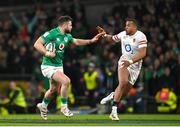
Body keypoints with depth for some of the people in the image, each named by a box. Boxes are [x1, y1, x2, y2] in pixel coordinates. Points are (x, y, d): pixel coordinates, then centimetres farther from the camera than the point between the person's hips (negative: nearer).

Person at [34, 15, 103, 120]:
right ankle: (64, 107, -9)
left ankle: (43, 105, 49)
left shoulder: (67, 36, 5)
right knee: (66, 81, -25)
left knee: (53, 89, 22)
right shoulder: (52, 34, -20)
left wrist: (91, 40, 14)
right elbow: (37, 44, -21)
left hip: (59, 66, 9)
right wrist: (47, 53, -30)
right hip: (48, 66, -9)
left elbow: (77, 42, 22)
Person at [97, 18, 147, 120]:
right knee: (123, 83, -22)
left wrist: (130, 61, -35)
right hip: (124, 61, 1)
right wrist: (104, 35, -2)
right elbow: (112, 39, 17)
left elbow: (143, 54, -26)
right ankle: (114, 110, -19)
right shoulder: (123, 34, -3)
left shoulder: (140, 37, -18)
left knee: (125, 89, 1)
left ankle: (113, 96, 35)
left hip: (135, 65, -1)